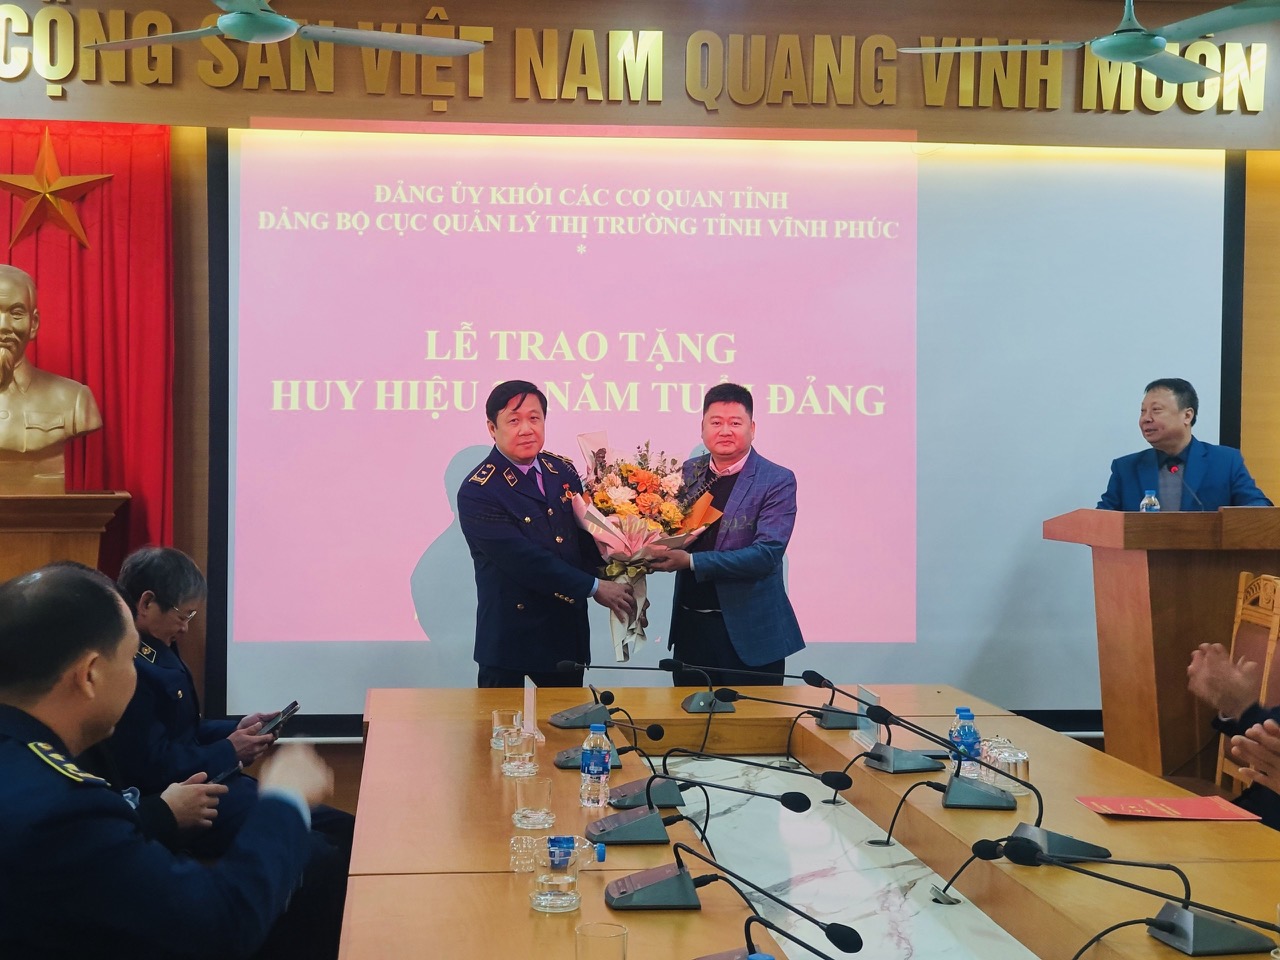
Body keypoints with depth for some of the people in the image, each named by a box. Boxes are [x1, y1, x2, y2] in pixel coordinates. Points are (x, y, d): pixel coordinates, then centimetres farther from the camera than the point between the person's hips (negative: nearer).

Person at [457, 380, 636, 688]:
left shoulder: (563, 471, 7)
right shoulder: (477, 491, -14)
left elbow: (585, 535, 8)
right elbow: (524, 560, -19)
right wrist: (594, 588, -18)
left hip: (568, 627, 6)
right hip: (511, 635, -5)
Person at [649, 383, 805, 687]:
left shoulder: (777, 481, -9)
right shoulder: (688, 472, 7)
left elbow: (767, 553, -18)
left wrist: (691, 561, -23)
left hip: (748, 635, -4)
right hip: (690, 627, 4)